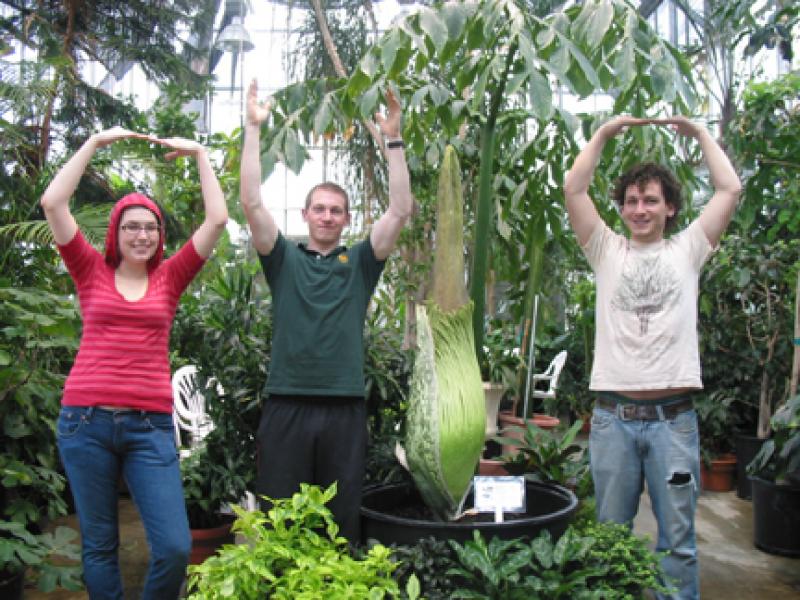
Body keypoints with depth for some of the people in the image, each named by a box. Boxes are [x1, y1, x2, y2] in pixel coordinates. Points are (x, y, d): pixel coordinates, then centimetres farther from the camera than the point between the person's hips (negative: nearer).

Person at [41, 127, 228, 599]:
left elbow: (217, 219, 2)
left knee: (175, 547, -5)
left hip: (150, 425, 0)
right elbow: (53, 203, -1)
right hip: (86, 421, 0)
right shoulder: (92, 272, 7)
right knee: (99, 546, 8)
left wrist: (200, 155, 7)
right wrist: (94, 143, 3)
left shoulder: (170, 277, 8)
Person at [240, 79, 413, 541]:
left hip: (345, 410, 1)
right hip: (287, 405, 0)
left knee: (344, 521, 10)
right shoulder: (284, 259, 8)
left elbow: (401, 210, 0)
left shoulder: (360, 262, 10)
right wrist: (254, 129, -4)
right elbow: (252, 203, -2)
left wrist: (394, 140, -3)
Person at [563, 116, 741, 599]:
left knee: (678, 537, 7)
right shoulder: (607, 251, 10)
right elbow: (573, 190, 2)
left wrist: (700, 132, 12)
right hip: (613, 415, 1)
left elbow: (731, 190, 4)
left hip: (673, 416, 0)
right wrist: (605, 133, 5)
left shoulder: (686, 251, 10)